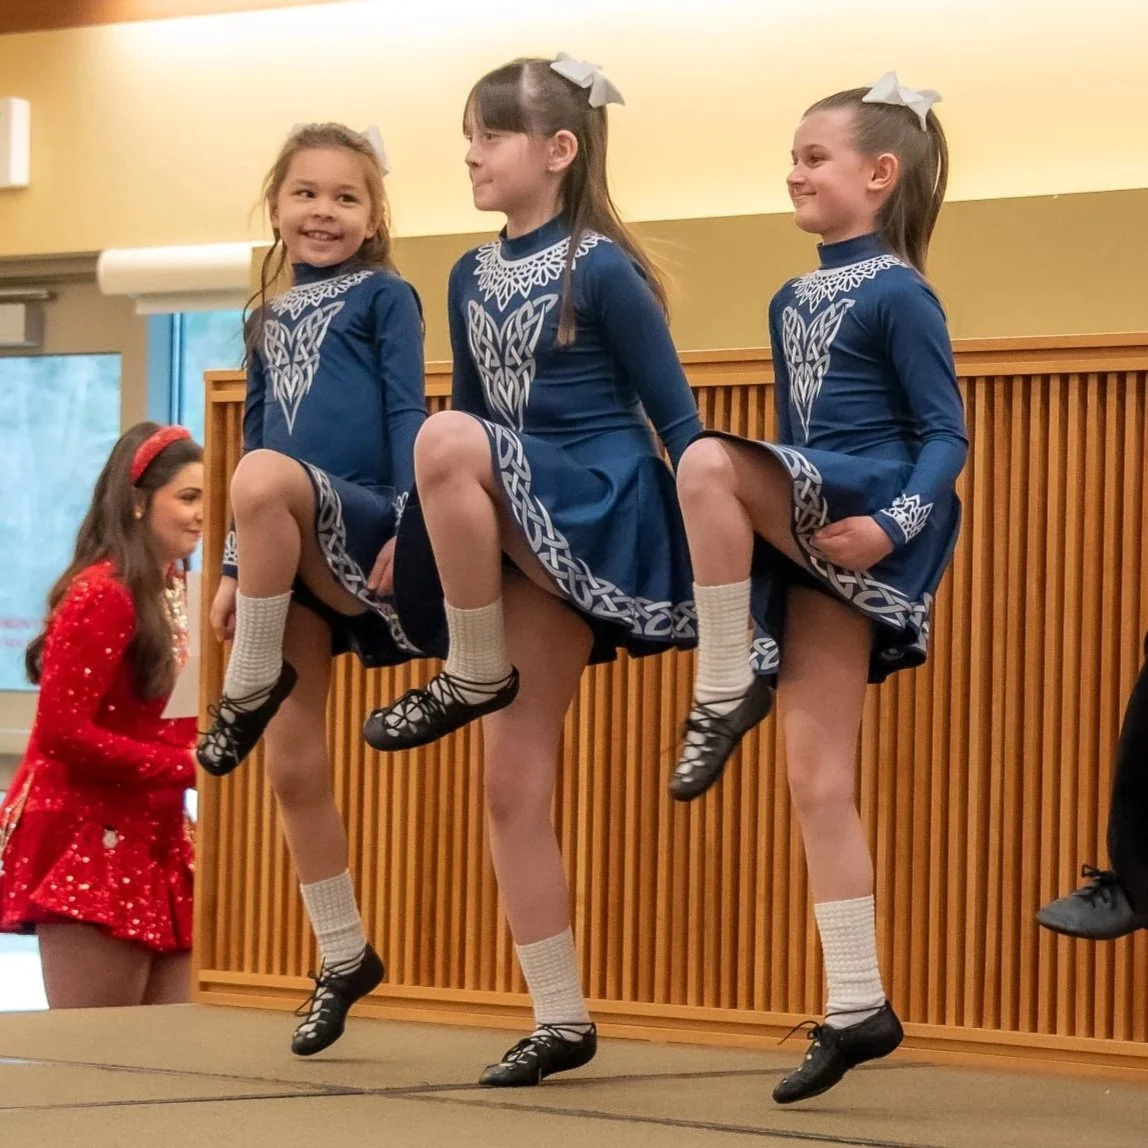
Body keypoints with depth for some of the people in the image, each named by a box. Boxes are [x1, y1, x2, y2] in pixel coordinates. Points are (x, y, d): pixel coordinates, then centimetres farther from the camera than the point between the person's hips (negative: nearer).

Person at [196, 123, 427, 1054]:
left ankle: (250, 690, -24)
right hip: (292, 554, 6)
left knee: (265, 478, -39)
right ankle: (343, 958, 14)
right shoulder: (269, 321, 19)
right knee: (294, 765, 2)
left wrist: (407, 524, -17)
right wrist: (236, 571, 17)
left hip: (361, 523, -6)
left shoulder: (384, 296, 3)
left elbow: (409, 413, -5)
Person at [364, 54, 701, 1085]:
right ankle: (562, 1020, 7)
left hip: (601, 513, -7)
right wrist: (408, 538, 15)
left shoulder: (600, 268, -9)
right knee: (514, 781, 1)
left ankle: (476, 680, -19)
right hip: (520, 538, 7)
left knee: (447, 439, -33)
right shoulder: (473, 277, 11)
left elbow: (676, 417, -8)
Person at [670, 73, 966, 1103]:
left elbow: (947, 434, -9)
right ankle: (857, 1006, 2)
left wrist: (899, 521, -23)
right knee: (818, 781, 0)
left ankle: (727, 689, -20)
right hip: (808, 535, 8)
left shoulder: (898, 294, -5)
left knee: (708, 462, -31)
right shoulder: (793, 302, 18)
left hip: (865, 525, -8)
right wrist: (793, 532, 20)